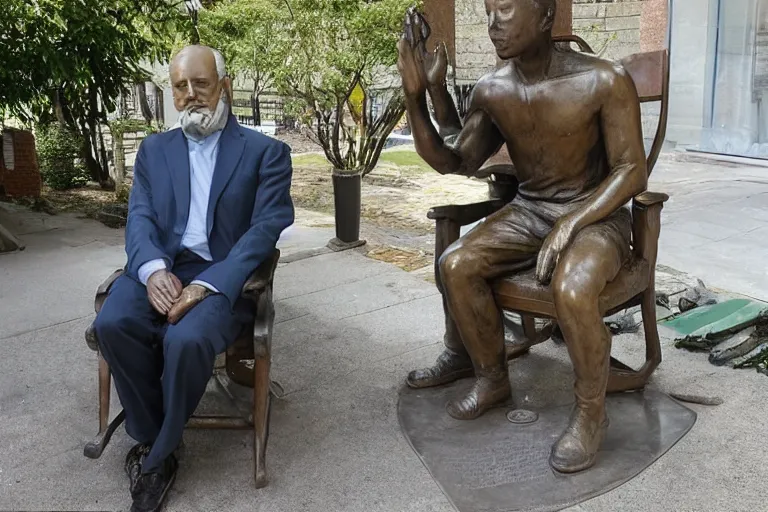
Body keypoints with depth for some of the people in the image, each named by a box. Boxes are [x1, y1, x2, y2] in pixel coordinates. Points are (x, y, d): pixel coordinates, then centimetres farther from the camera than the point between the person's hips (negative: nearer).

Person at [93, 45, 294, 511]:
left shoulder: (266, 152, 4)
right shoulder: (154, 149, 17)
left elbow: (265, 228, -7)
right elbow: (140, 217, 7)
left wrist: (207, 285, -21)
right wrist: (153, 269, -17)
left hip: (222, 276, -3)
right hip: (161, 269, 4)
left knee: (186, 339, -33)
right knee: (113, 324, -28)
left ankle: (160, 454, -6)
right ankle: (148, 434, -3)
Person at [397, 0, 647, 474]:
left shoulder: (604, 80, -17)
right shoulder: (492, 91, -3)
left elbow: (631, 170, -14)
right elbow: (455, 163, 3)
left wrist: (571, 224, -27)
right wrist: (416, 94, -11)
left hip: (596, 215, -5)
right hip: (526, 212, 5)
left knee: (572, 289, -35)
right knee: (455, 264, -18)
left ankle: (591, 413, -9)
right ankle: (491, 379, 4)